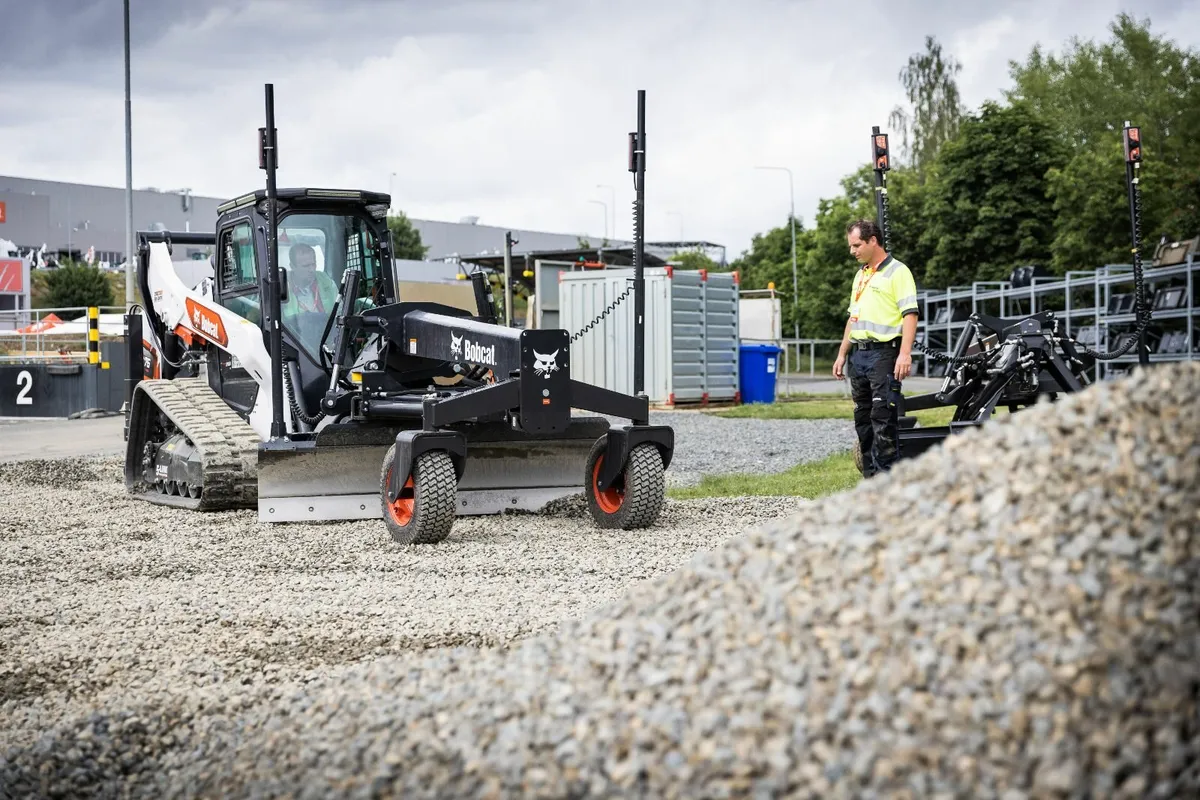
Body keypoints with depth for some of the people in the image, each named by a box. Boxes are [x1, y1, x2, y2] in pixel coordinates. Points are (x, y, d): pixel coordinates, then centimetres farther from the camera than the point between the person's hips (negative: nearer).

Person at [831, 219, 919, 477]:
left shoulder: (897, 272, -6)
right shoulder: (860, 275, 20)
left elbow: (910, 314, -13)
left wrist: (905, 354, -22)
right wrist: (842, 354, 20)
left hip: (884, 353, -9)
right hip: (858, 355, 9)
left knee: (883, 419, -10)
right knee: (863, 420, 10)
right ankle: (870, 479, 16)